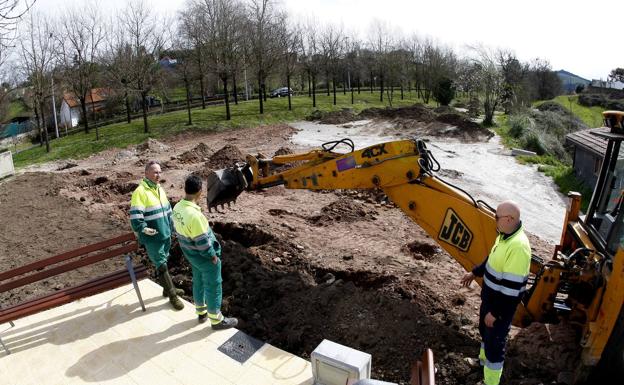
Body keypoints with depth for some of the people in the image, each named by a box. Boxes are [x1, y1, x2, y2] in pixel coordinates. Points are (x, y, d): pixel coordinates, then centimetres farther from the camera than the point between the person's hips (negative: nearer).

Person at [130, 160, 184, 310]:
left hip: (165, 234, 8)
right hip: (152, 238, -8)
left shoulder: (160, 189, 9)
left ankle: (168, 289, 35)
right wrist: (143, 229, -27)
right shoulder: (140, 191, -17)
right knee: (161, 266, 0)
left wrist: (170, 227, 16)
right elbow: (135, 215, -22)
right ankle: (172, 295, 9)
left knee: (163, 263, 20)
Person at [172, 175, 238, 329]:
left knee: (198, 282, 25)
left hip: (191, 254, 8)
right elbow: (202, 242, -27)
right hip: (204, 257, -8)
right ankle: (217, 320, 26)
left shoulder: (177, 208, -7)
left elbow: (178, 231, 7)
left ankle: (201, 313, 43)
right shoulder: (194, 215, -35)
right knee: (213, 287, 9)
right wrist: (214, 257, -12)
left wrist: (189, 247, 18)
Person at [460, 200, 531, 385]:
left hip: (502, 304, -10)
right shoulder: (505, 235, -3)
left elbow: (511, 287, -30)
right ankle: (484, 359, 56)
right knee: (485, 331, 30)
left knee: (495, 343, 6)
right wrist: (474, 273, 20)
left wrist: (496, 312, -23)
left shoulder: (519, 247, -34)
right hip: (490, 296, 10)